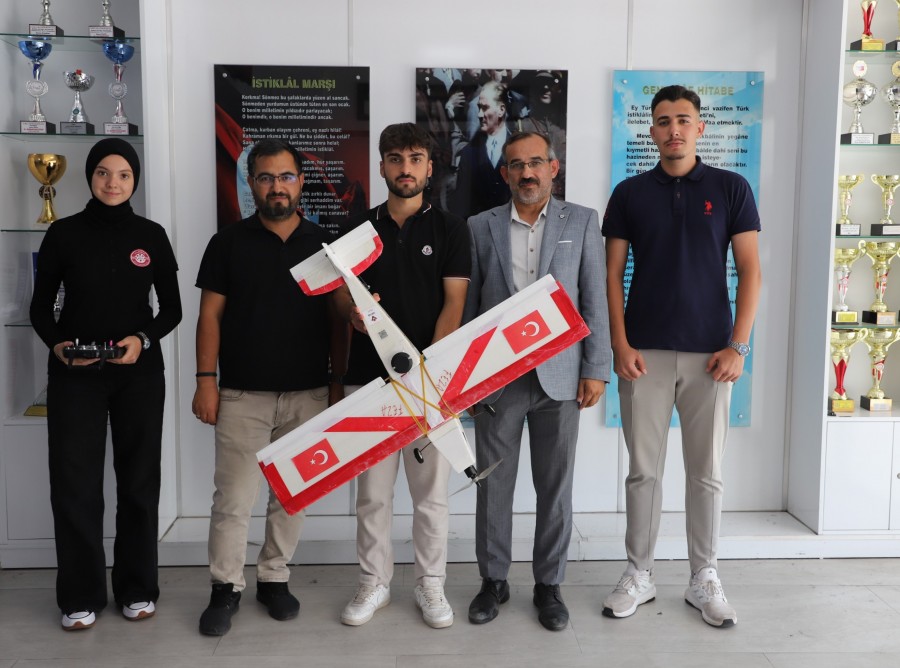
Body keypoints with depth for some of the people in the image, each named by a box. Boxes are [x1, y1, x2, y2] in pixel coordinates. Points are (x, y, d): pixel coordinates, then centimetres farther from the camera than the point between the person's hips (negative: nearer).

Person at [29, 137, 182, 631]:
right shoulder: (64, 233, 1)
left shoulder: (151, 235, 4)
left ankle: (137, 589, 21)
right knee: (74, 483, 0)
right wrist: (58, 344, -14)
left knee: (138, 480, 6)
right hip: (75, 375, -1)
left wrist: (144, 340, -12)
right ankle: (81, 596, 15)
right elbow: (41, 306, 5)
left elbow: (172, 308, 6)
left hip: (139, 374, 1)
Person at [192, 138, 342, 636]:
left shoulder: (324, 244, 5)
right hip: (242, 394, -1)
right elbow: (210, 316, 1)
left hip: (307, 394, 2)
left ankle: (274, 579, 26)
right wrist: (206, 380, -5)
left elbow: (338, 317, 8)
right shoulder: (228, 242, 2)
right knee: (233, 498, 1)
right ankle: (226, 587, 18)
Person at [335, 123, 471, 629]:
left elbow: (454, 303, -3)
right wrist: (353, 313, -15)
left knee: (432, 488, 5)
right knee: (373, 490, 9)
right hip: (369, 375, 2)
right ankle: (375, 583, 23)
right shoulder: (359, 229, 10)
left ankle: (431, 585, 20)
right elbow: (342, 294, 10)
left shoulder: (450, 228, 3)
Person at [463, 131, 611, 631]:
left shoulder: (582, 222, 4)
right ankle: (494, 581, 24)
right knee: (493, 483, 8)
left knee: (556, 487, 7)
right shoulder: (482, 227, 6)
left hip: (559, 377, 0)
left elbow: (595, 301, 2)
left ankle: (549, 584, 23)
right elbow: (468, 303, 7)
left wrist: (596, 370, -3)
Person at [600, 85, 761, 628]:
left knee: (707, 471, 7)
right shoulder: (630, 193, 5)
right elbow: (613, 273, 4)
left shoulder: (731, 188, 3)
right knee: (643, 469, 6)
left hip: (710, 353, 0)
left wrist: (738, 345, -7)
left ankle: (705, 579, 21)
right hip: (644, 352, 1)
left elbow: (750, 270, 1)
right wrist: (620, 345, -6)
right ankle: (639, 574, 19)